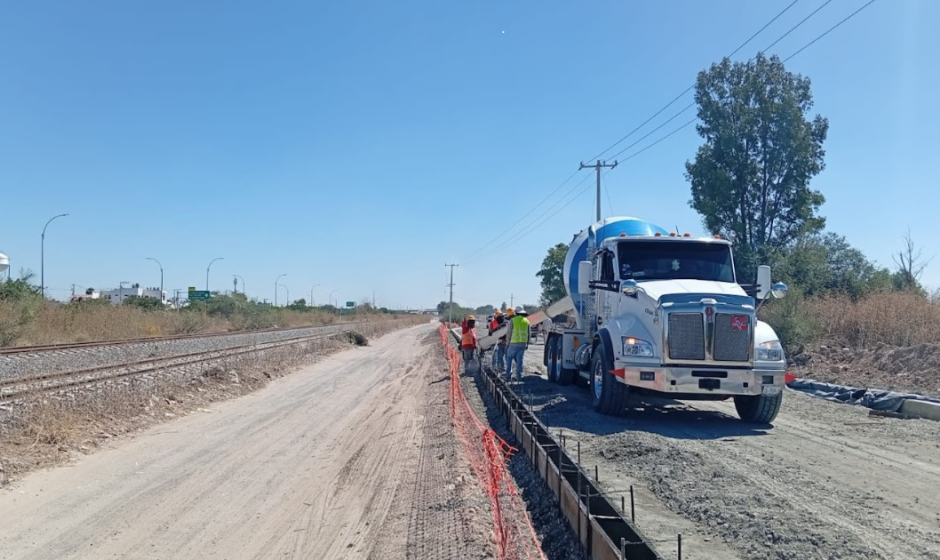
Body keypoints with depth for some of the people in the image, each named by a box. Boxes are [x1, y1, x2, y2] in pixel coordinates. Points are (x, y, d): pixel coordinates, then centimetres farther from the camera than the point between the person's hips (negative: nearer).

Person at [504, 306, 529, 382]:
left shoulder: (512, 320, -5)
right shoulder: (526, 321, 8)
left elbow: (509, 333, -6)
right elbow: (528, 334, 12)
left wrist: (508, 341, 5)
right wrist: (527, 344, 20)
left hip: (514, 343, -3)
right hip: (523, 344, 3)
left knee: (509, 358, 9)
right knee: (519, 360, 8)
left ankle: (508, 376, 2)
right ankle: (519, 376, 5)